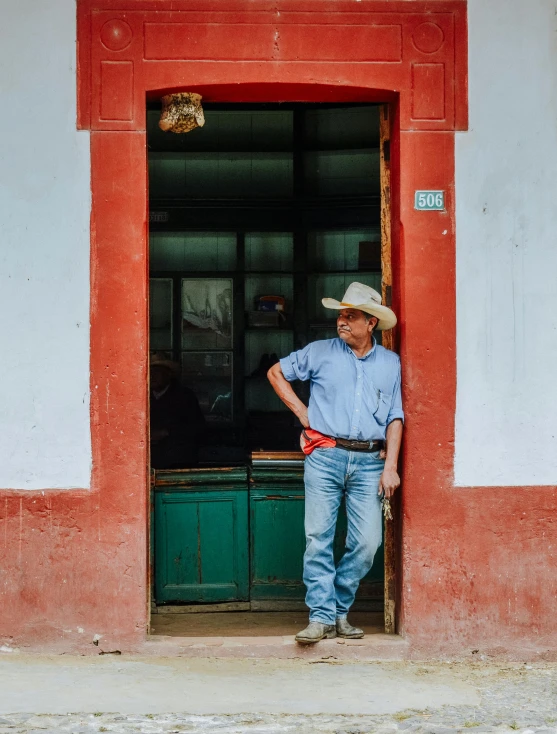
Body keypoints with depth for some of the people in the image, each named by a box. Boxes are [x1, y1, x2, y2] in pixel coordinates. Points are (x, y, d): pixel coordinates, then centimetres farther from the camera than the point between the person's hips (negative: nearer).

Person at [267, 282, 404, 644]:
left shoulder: (391, 363, 11)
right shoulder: (321, 352, 7)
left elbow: (395, 419, 10)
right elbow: (277, 373, 18)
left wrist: (391, 467, 2)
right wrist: (301, 411, 9)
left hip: (369, 461, 1)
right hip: (325, 457, -1)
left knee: (368, 541, -4)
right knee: (319, 537, -6)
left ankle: (340, 609, 13)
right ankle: (321, 616, -1)